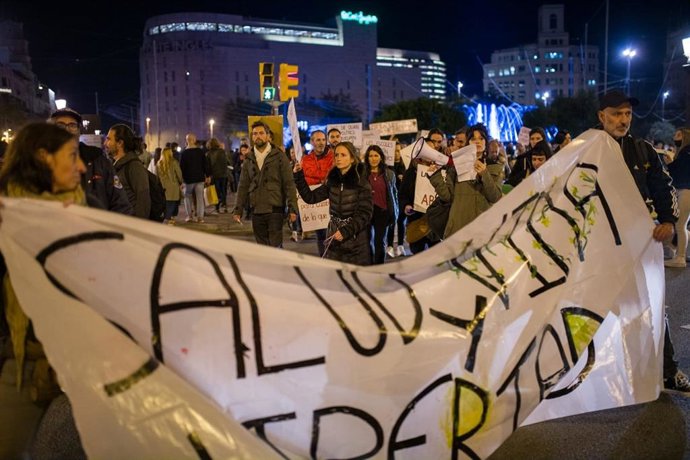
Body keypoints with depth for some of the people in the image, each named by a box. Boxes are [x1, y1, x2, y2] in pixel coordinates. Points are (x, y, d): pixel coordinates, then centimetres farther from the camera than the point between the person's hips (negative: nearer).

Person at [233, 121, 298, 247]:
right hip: (256, 211, 4)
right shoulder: (249, 160, 12)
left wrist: (292, 208, -11)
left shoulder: (279, 156, 0)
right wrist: (238, 210, 8)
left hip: (275, 210, -4)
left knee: (275, 247, -6)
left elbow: (289, 184, -4)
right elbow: (243, 187, 14)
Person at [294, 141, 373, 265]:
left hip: (356, 241, -4)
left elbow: (365, 214, -12)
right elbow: (310, 197, 5)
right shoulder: (332, 181, 6)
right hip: (334, 238, 4)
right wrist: (298, 176, -3)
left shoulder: (361, 182, -9)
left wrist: (345, 231, -19)